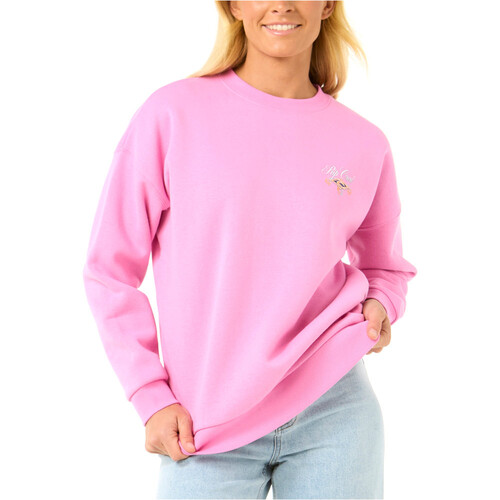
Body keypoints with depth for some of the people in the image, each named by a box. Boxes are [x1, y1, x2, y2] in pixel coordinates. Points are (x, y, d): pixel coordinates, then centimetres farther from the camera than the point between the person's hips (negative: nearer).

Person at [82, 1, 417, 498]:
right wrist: (152, 398, -5)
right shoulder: (173, 114, -4)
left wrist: (379, 306, -1)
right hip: (203, 431, -2)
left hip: (335, 408, 2)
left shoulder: (364, 144, 3)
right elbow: (110, 268, -1)